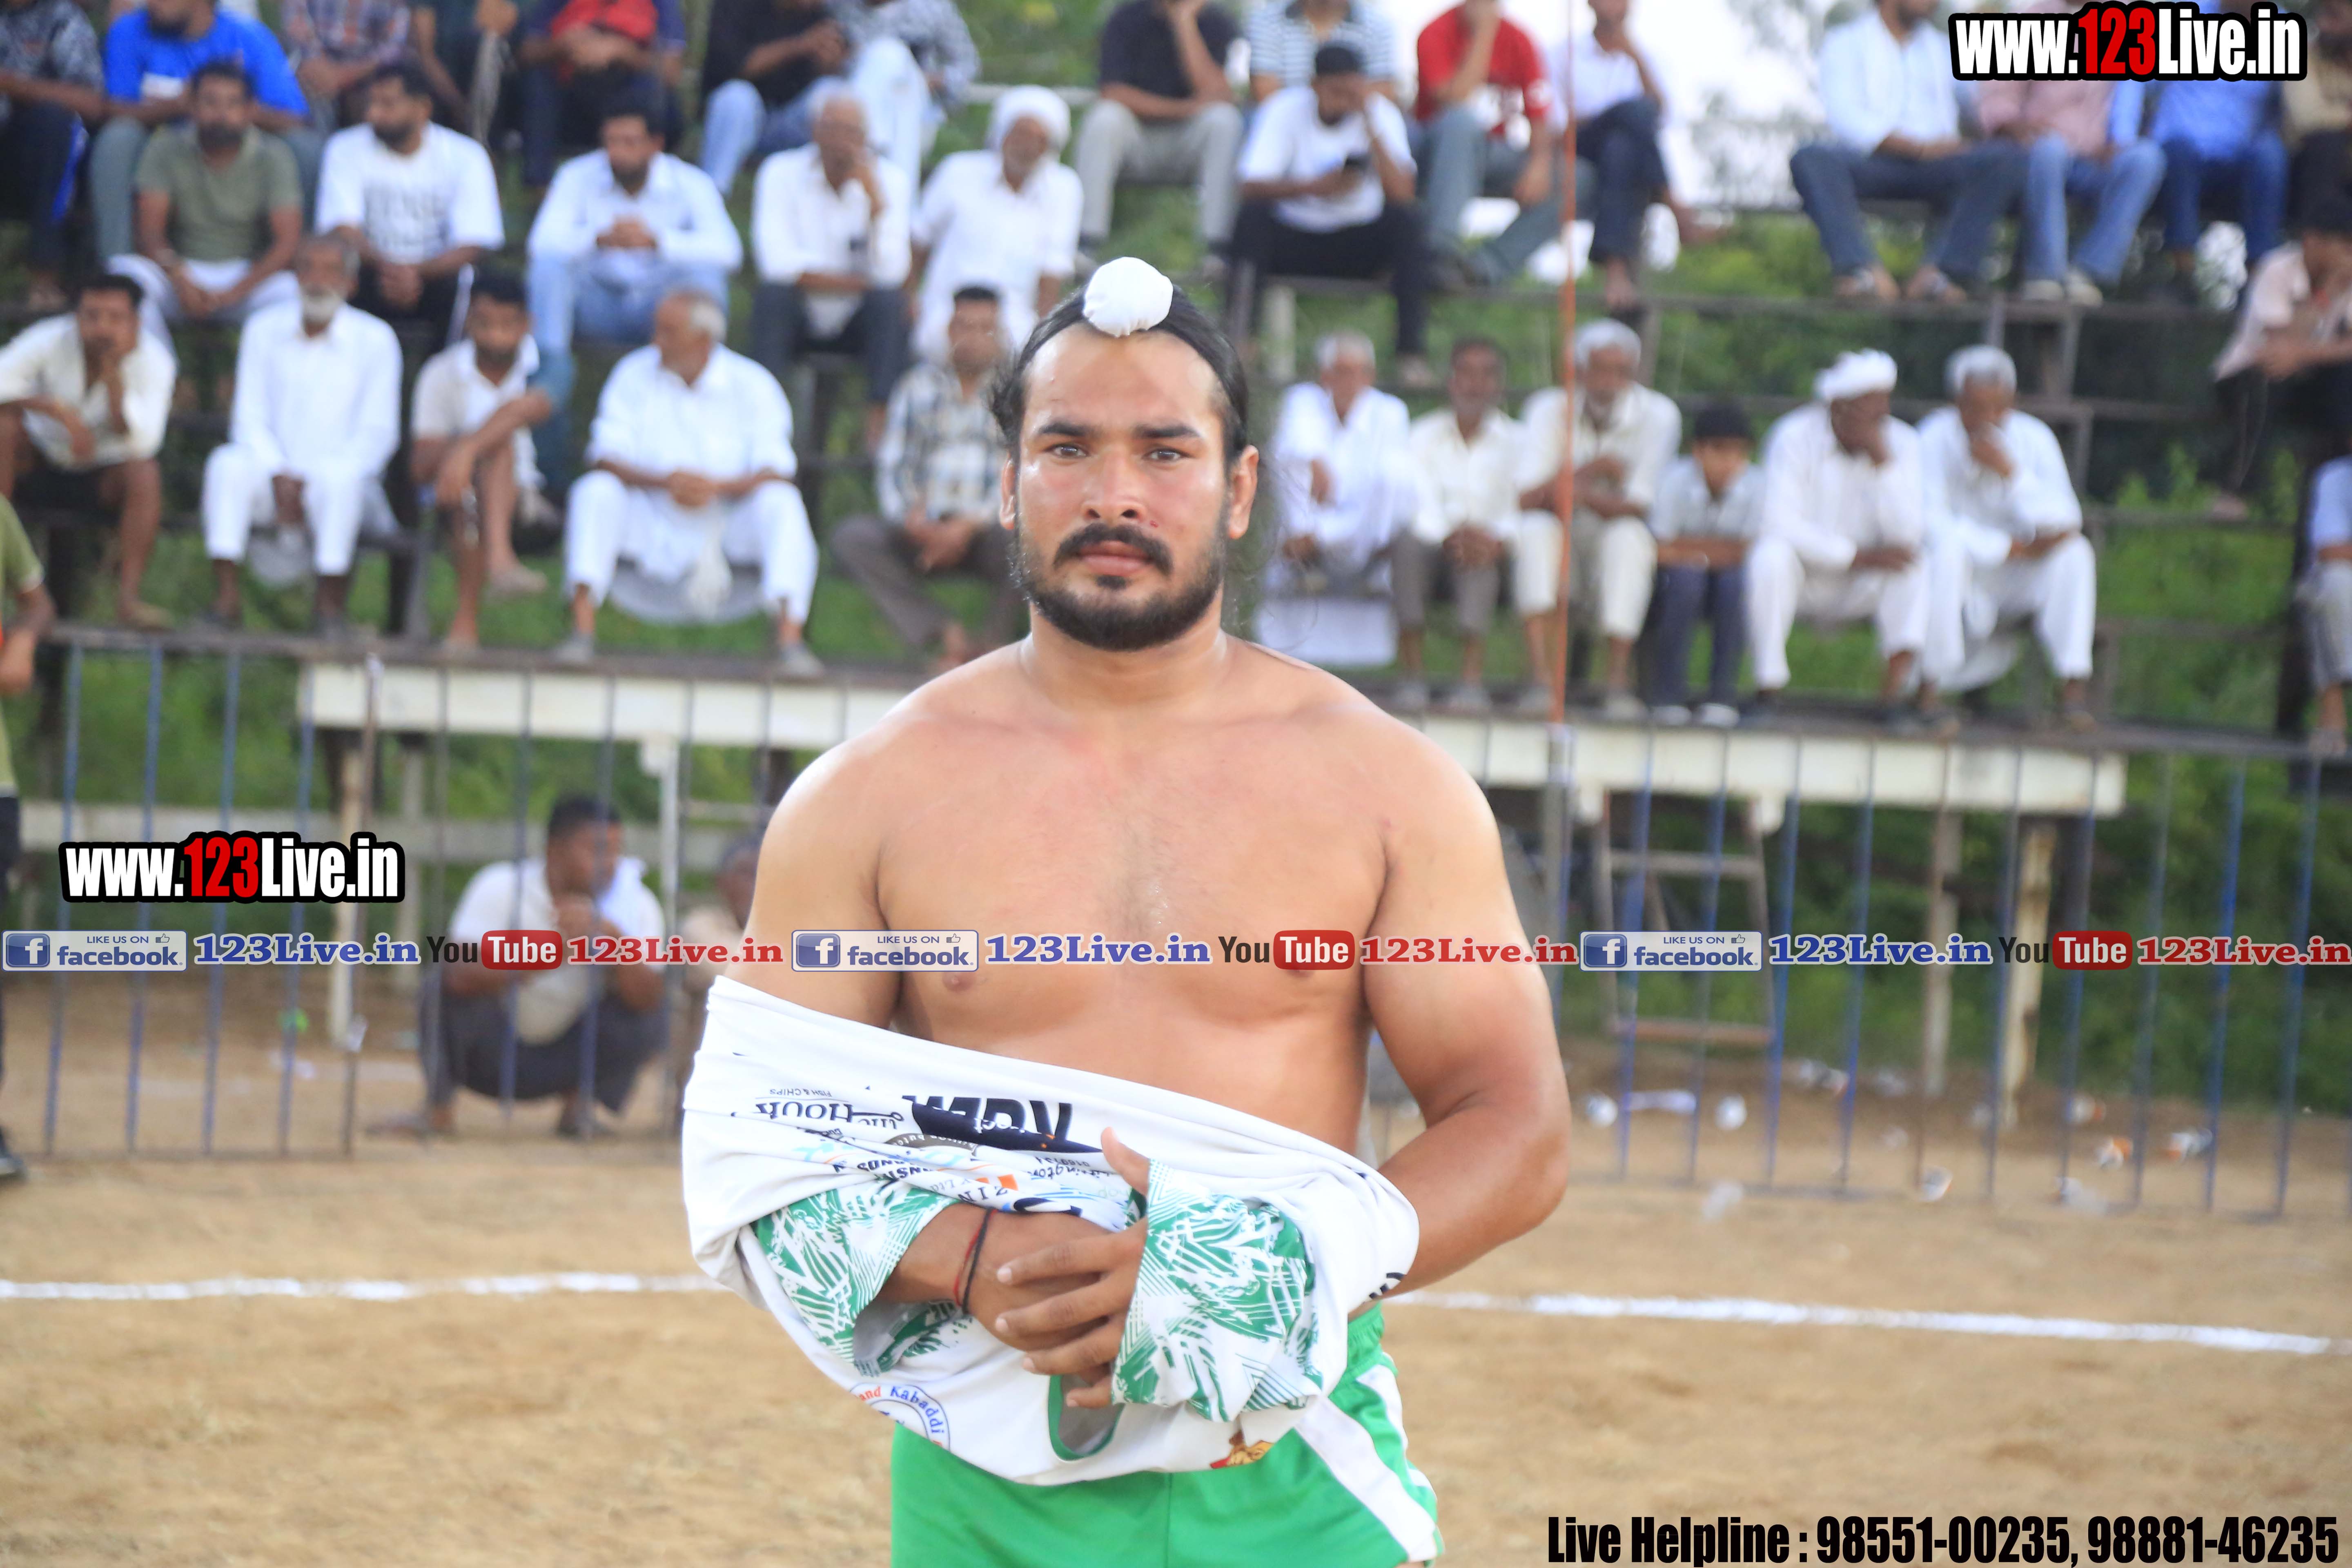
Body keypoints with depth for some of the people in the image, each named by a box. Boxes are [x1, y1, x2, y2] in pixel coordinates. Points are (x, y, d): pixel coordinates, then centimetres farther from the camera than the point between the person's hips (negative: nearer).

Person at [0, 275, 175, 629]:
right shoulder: (49, 341, -17)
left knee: (146, 474, -32)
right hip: (40, 464, 0)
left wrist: (113, 374, -36)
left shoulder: (153, 359, -16)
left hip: (102, 476, 0)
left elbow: (141, 444, -28)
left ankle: (128, 596, -32)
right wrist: (58, 410, -38)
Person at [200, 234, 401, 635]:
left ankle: (331, 608, -33)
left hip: (340, 476, -2)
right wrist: (279, 475, -13)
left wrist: (311, 481, -16)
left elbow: (378, 432, -2)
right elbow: (249, 417, 6)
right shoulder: (264, 330, 9)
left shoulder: (375, 340, 1)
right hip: (274, 473, 2)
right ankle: (225, 598, -33)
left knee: (342, 477, -37)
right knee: (227, 464, -30)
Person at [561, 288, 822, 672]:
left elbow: (776, 472, -11)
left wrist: (719, 487, -30)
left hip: (730, 522, -1)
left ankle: (790, 640, -37)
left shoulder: (752, 385, -4)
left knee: (783, 503, -29)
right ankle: (582, 632, -33)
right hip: (653, 521, 1)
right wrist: (663, 481, -28)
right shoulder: (635, 374, -1)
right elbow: (605, 458, -9)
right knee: (595, 492, -25)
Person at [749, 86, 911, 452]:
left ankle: (878, 430, -33)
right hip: (798, 316, -1)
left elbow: (891, 272, -17)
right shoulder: (781, 174, -6)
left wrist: (875, 197, -23)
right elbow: (780, 264, -19)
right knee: (773, 294, -32)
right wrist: (860, 283, -18)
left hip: (860, 323, 1)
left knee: (890, 302, -30)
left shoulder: (891, 181, -3)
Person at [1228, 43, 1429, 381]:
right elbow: (1251, 189, -20)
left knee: (1407, 220, -27)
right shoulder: (1284, 110, -8)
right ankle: (1236, 337, -34)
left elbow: (1402, 194, -21)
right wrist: (1313, 186, -37)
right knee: (1254, 214, -30)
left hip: (1359, 245, 1)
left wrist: (1369, 122, -25)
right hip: (1293, 243, -1)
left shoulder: (1381, 114, -6)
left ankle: (1411, 351, -30)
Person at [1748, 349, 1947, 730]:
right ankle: (1768, 692, -25)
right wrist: (1860, 556, -28)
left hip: (1860, 593, 2)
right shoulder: (1795, 437, -14)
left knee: (1916, 562, -26)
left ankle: (1895, 691, -31)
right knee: (1772, 555, -34)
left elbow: (1907, 534, -18)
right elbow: (1779, 525, -24)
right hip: (1802, 580, -2)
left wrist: (1883, 459, -27)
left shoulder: (1902, 443, -7)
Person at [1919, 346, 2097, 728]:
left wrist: (2011, 472, -29)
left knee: (2076, 552, -23)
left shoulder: (2034, 439, -6)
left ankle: (2073, 690, -22)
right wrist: (2012, 548, -22)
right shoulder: (1935, 439, -14)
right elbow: (1930, 523, -23)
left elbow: (2065, 524, -16)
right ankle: (1931, 686, -27)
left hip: (2015, 585, 3)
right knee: (1948, 544, -34)